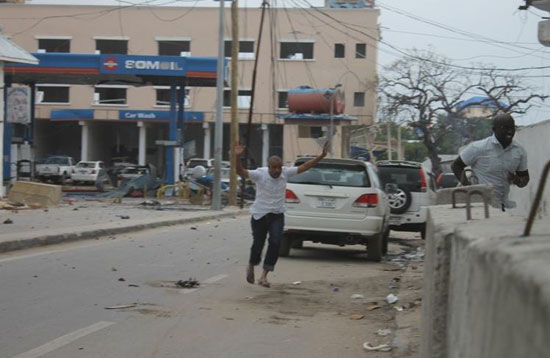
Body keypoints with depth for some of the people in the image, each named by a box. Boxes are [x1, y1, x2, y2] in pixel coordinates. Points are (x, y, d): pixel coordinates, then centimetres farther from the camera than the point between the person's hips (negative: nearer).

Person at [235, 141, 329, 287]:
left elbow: (304, 167, 1)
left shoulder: (285, 172, -5)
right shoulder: (259, 174, -16)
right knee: (258, 244, 6)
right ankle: (251, 267, 39)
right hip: (260, 215, -2)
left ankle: (264, 276, -8)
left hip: (277, 215, 2)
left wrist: (321, 155, -5)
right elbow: (240, 172, -28)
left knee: (275, 243, -14)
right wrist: (238, 157, -46)